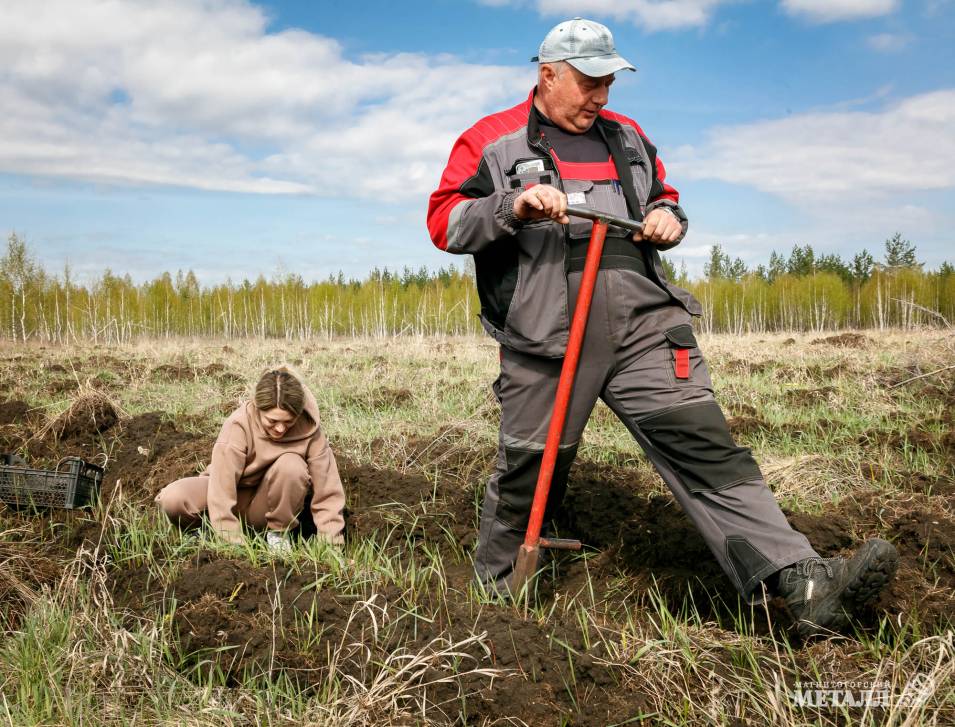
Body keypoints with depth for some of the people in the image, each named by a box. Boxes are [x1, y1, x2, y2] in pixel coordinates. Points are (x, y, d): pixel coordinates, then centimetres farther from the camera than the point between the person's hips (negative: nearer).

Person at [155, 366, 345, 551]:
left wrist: (331, 545, -25)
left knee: (291, 465, -31)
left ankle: (278, 531, -9)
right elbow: (222, 486, -30)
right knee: (172, 500, -29)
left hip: (267, 507, 1)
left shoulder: (309, 429, -22)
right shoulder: (239, 424, -27)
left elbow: (327, 492, -19)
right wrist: (233, 543, -34)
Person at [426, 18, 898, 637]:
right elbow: (445, 221, -2)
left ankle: (804, 585, -12)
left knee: (705, 447, -6)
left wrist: (669, 217, 7)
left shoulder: (627, 137, 21)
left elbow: (662, 200, 32)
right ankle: (494, 589, 30)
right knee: (527, 471, 5)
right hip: (545, 336, -3)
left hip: (644, 324, 3)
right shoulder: (492, 142, 5)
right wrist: (513, 207, -19)